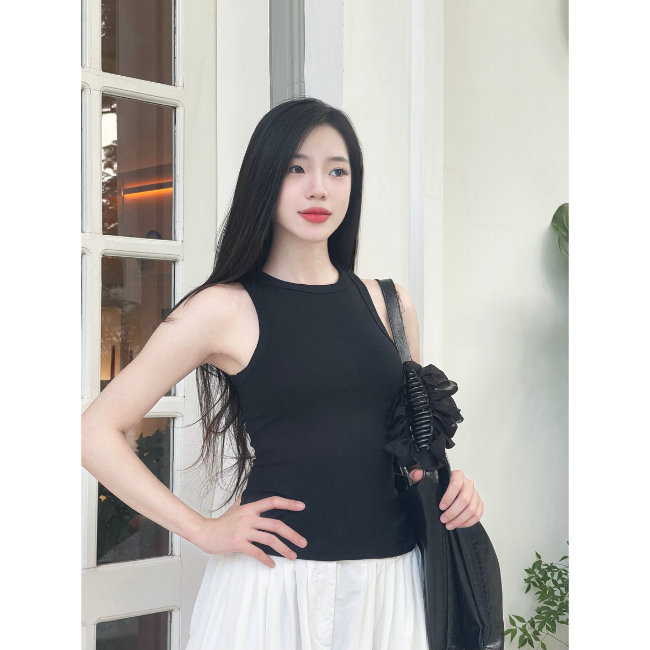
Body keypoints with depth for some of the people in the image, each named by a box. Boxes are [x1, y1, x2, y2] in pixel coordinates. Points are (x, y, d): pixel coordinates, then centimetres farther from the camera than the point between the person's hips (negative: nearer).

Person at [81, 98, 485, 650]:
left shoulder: (388, 304, 8)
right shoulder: (225, 309, -6)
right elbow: (96, 431, -7)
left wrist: (447, 482, 0)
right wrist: (203, 529, -8)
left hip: (389, 579, 4)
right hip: (277, 579, -4)